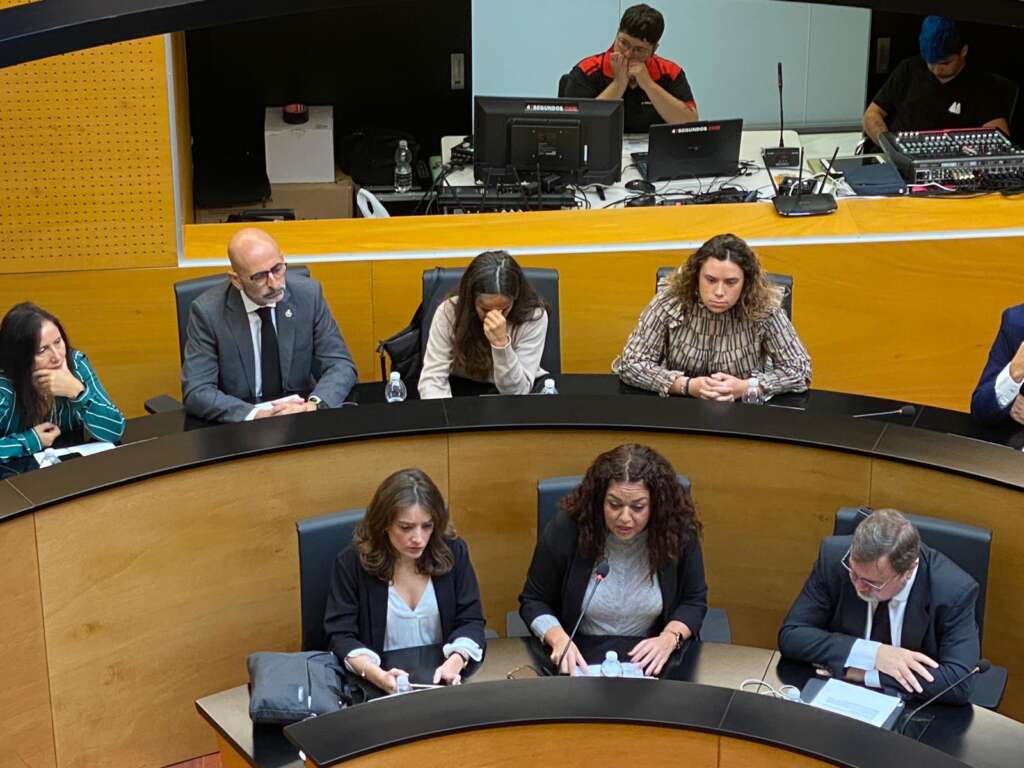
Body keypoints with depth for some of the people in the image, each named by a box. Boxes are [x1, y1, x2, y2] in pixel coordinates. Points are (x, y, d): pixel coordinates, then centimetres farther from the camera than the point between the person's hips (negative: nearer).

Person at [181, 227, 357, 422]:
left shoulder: (308, 294, -6)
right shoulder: (208, 311, -11)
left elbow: (340, 364, -4)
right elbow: (197, 391, -13)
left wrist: (314, 405, -24)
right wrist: (256, 415, -28)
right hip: (238, 425, -1)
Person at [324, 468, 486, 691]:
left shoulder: (453, 552, -1)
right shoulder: (352, 562, -7)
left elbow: (471, 621, 0)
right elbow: (340, 634, -8)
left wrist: (454, 663, -21)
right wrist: (377, 676, -26)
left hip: (441, 678, 1)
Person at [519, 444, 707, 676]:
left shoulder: (679, 532, -13)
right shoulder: (565, 530, -16)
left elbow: (694, 601, 2)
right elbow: (533, 601, -3)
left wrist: (670, 638, -19)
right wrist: (558, 638, -22)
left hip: (650, 663, 1)